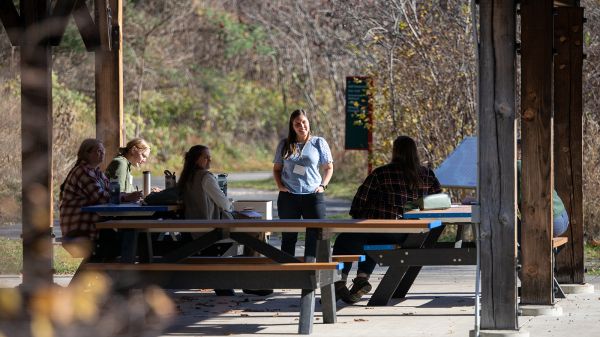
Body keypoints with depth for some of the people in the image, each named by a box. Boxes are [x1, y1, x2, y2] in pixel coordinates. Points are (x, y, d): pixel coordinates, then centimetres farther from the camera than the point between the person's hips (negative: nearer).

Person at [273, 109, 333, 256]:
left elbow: (329, 168, 9)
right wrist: (280, 185, -1)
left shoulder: (319, 143, 3)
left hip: (313, 195, -1)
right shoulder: (285, 145, 7)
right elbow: (277, 168, 15)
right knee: (288, 237, 7)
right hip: (288, 197, 1)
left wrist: (323, 185, -4)